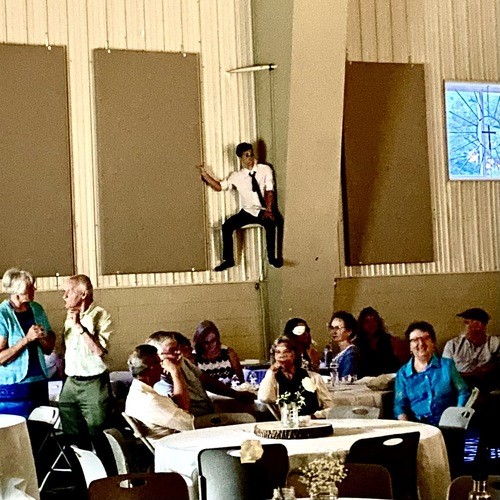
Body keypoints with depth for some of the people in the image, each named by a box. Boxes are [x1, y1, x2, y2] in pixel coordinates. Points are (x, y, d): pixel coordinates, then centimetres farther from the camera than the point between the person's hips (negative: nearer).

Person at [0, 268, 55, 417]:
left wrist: (42, 337, -8)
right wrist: (27, 339, -22)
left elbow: (48, 349, 13)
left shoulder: (37, 309, 6)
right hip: (12, 389, -6)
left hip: (39, 383, 6)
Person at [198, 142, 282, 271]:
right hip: (247, 212, 3)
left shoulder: (265, 169, -1)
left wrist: (268, 210, -21)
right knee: (226, 226, -19)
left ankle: (272, 258, -21)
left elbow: (270, 191, -7)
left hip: (263, 211, -3)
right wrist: (205, 175, -7)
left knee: (271, 223, -35)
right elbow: (219, 186, 5)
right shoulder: (236, 176, 5)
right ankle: (228, 260, -7)